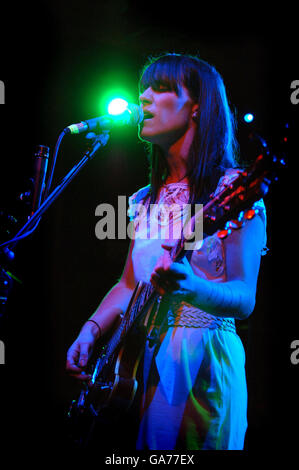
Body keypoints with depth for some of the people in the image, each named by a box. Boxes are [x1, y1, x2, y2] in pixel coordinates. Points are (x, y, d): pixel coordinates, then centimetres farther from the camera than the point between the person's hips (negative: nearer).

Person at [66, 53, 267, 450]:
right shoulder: (148, 198, 10)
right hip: (138, 354, 6)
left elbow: (244, 298, -17)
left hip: (202, 361, -6)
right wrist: (90, 330, -1)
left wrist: (191, 287, -36)